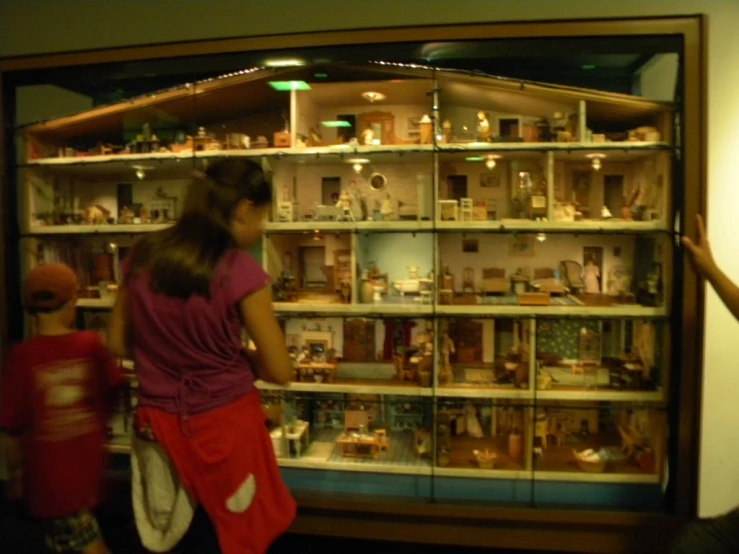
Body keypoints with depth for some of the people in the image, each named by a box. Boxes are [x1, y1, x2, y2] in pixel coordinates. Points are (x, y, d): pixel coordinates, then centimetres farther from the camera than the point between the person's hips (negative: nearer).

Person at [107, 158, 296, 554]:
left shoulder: (142, 255, -4)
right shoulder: (240, 271, -19)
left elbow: (118, 343, 7)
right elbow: (280, 371, -14)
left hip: (158, 422, 5)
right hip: (225, 423, -4)